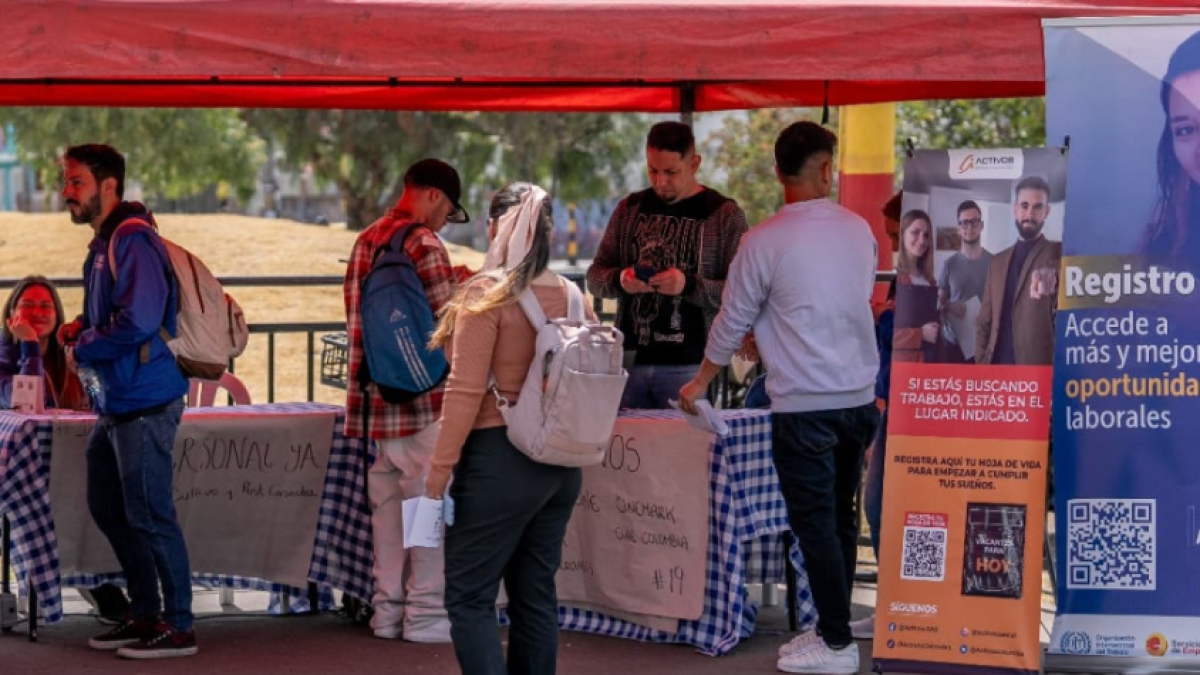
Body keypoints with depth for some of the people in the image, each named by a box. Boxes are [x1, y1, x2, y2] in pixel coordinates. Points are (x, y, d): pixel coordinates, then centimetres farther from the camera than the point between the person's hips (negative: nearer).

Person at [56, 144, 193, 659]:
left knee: (150, 517, -4)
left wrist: (83, 351, -13)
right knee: (108, 509, 17)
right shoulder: (104, 242, 15)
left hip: (143, 404, -11)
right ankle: (145, 614, 28)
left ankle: (178, 628, 4)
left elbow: (137, 322, -26)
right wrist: (80, 328, 7)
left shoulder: (133, 241, -17)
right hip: (113, 404, 11)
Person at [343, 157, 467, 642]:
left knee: (387, 502, 13)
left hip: (377, 397, 8)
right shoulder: (424, 245, -14)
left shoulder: (366, 240, 12)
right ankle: (426, 614, 0)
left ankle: (387, 610, 17)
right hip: (422, 397, -8)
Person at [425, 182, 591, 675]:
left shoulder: (487, 294, -12)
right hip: (560, 463, 7)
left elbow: (466, 391, -16)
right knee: (536, 595, 14)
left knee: (470, 598, -1)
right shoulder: (571, 296, 6)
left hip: (500, 460, -7)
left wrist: (438, 471, -13)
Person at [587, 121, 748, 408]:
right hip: (629, 360, 4)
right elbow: (596, 276, 16)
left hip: (688, 365, -4)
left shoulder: (724, 215, 0)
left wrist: (690, 285, -23)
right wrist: (619, 280, -7)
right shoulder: (630, 209, 14)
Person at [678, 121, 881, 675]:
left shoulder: (765, 240, -11)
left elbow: (734, 319, -2)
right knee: (840, 519, 14)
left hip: (803, 403, -5)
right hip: (858, 396, 5)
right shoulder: (859, 230, 3)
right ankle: (833, 627, 21)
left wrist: (701, 381, 15)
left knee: (814, 523, 0)